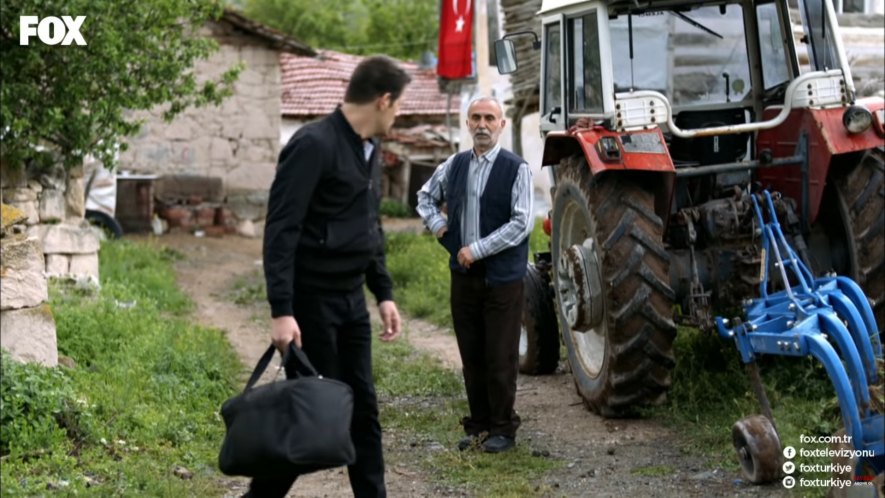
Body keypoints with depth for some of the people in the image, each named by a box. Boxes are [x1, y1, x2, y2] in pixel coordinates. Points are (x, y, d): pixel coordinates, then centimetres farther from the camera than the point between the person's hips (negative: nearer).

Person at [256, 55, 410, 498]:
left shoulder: (370, 152, 12)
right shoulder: (314, 145, -16)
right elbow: (280, 231, -20)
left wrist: (384, 293, 15)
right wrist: (282, 311, -25)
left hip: (351, 300, 8)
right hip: (312, 301, -8)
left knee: (363, 409, 9)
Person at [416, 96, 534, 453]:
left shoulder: (516, 169, -8)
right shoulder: (454, 166, 8)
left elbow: (521, 223, -14)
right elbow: (426, 197, 25)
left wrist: (477, 249, -15)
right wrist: (439, 228, 8)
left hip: (502, 276, -5)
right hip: (463, 274, 5)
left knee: (500, 357, 1)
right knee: (471, 354, 10)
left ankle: (502, 429, 12)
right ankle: (478, 425, 20)